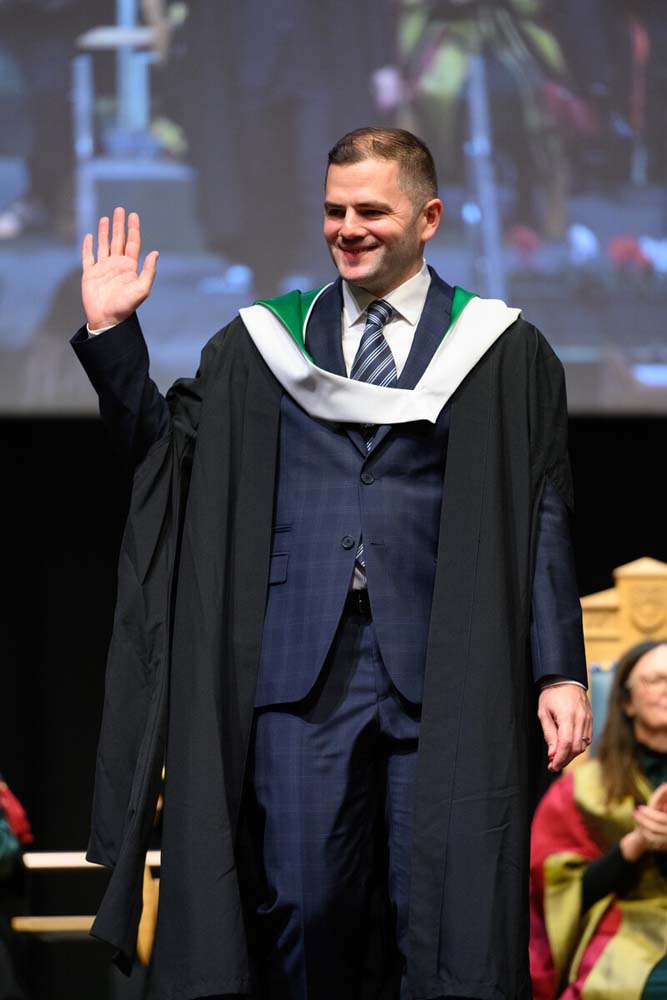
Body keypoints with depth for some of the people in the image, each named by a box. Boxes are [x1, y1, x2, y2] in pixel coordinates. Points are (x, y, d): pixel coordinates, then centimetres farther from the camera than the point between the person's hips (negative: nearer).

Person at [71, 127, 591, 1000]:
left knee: (442, 915, -1)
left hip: (442, 672, -1)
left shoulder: (501, 353, 6)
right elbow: (160, 448, 11)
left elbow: (543, 522, 3)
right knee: (300, 904, -2)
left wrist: (560, 670, -5)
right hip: (300, 664, 2)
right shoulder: (262, 344, 14)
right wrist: (110, 333, 1)